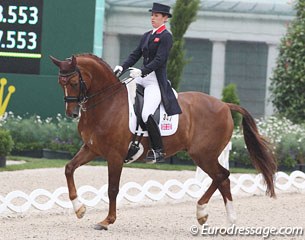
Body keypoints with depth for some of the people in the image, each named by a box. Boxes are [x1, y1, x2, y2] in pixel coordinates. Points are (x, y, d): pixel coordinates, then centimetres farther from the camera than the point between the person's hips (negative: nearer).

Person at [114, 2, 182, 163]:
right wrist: (122, 67, -3)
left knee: (147, 115, -23)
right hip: (142, 78, 9)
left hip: (156, 80, -9)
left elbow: (159, 60, -17)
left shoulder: (165, 37, -7)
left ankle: (158, 151, -15)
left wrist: (142, 71, -27)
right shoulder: (147, 36, 17)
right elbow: (135, 55, 14)